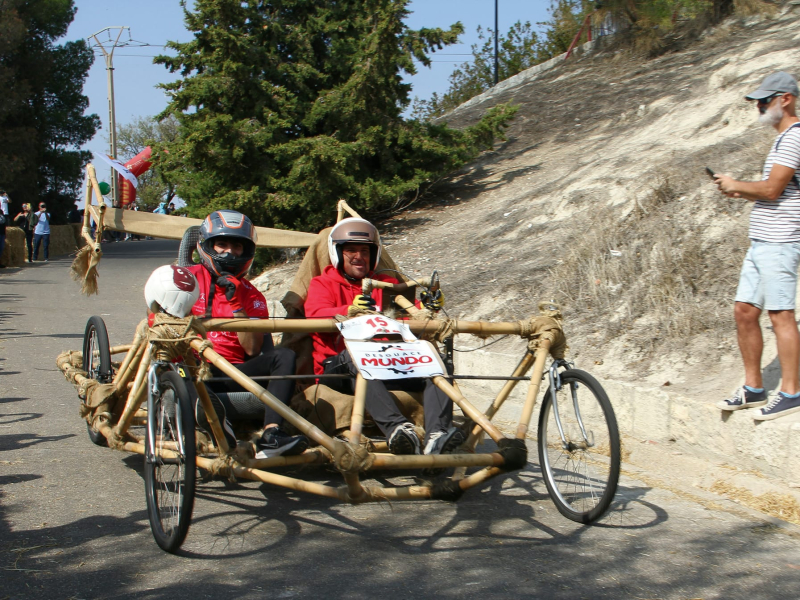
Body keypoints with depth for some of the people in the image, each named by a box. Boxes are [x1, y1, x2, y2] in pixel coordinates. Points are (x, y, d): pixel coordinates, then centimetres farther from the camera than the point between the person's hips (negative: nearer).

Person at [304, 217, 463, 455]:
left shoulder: (387, 284, 26)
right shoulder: (322, 284, 16)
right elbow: (316, 315, -7)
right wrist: (351, 310, -29)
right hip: (337, 366, -3)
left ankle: (437, 437, -45)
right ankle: (397, 428, -57)